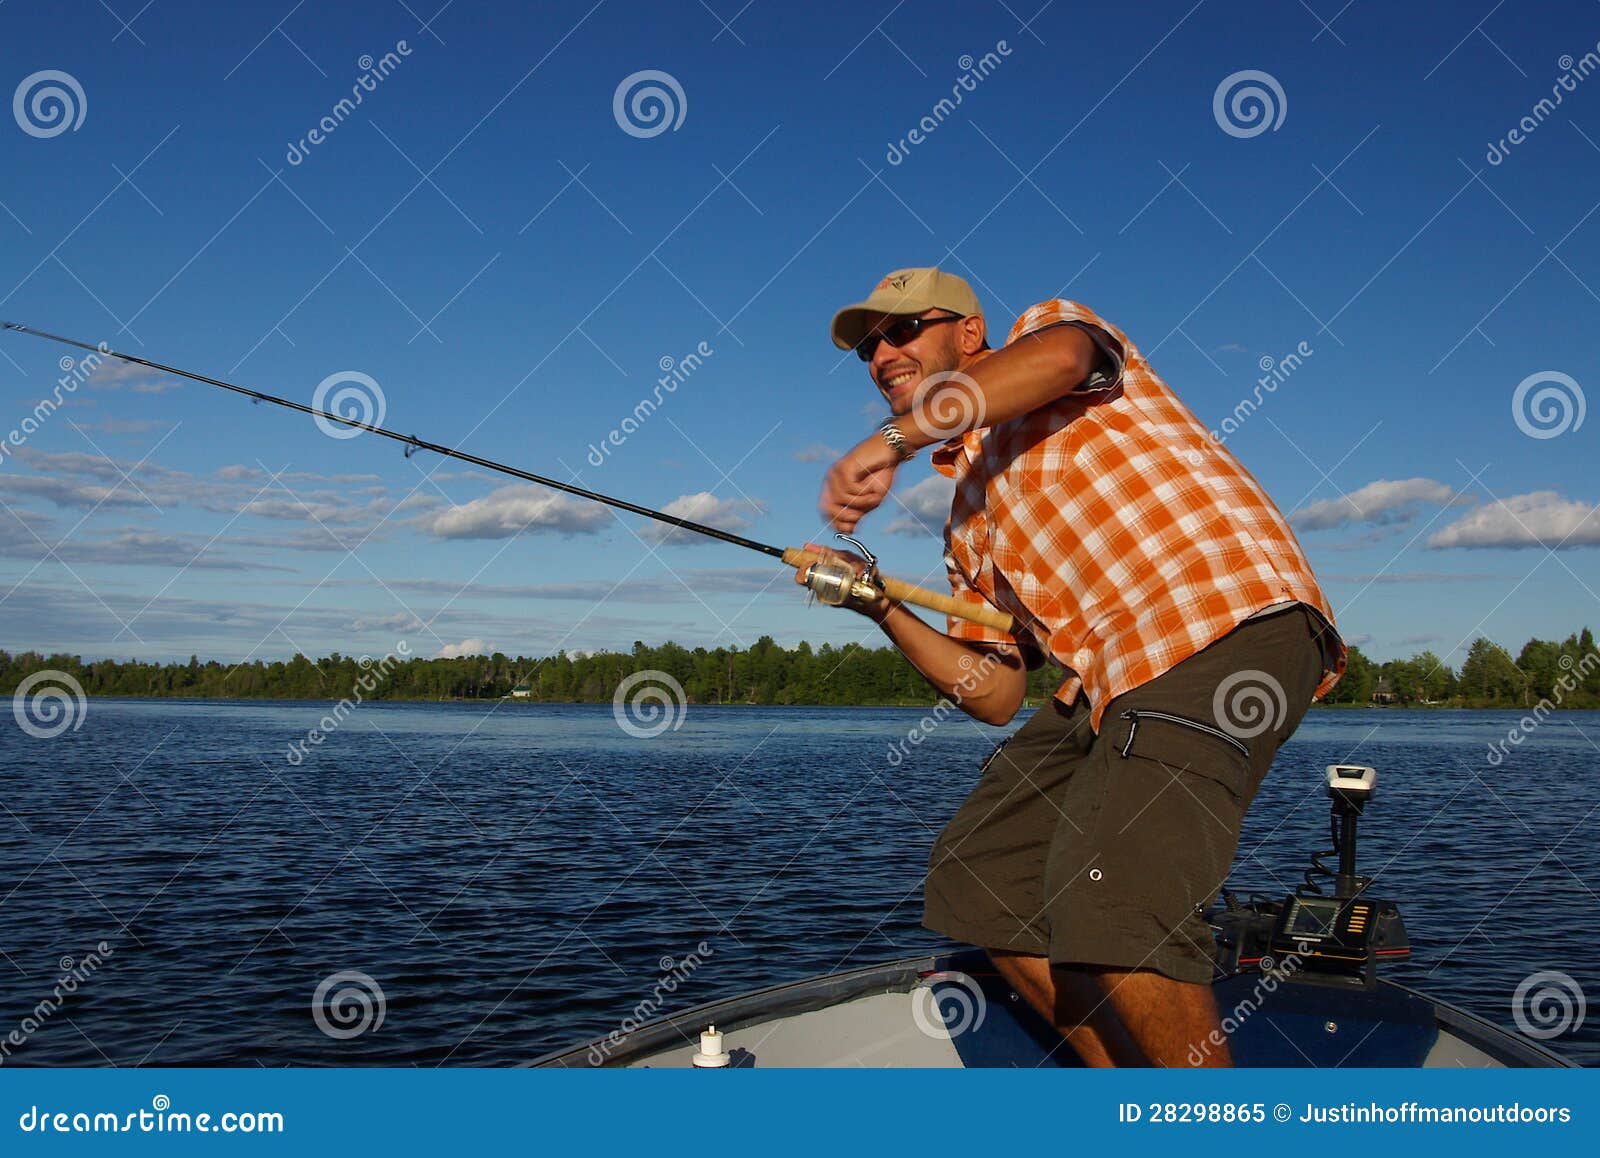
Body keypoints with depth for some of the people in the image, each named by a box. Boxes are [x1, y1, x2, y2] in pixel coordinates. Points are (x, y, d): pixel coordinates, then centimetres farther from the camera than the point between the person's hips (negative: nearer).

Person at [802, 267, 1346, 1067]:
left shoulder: (1045, 329, 10)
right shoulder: (971, 523, 28)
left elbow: (1059, 357, -19)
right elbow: (995, 695, 21)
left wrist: (890, 441, -19)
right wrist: (881, 608, 11)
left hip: (1230, 620, -9)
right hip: (1114, 679, 10)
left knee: (1110, 900, -25)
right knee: (976, 881, 9)